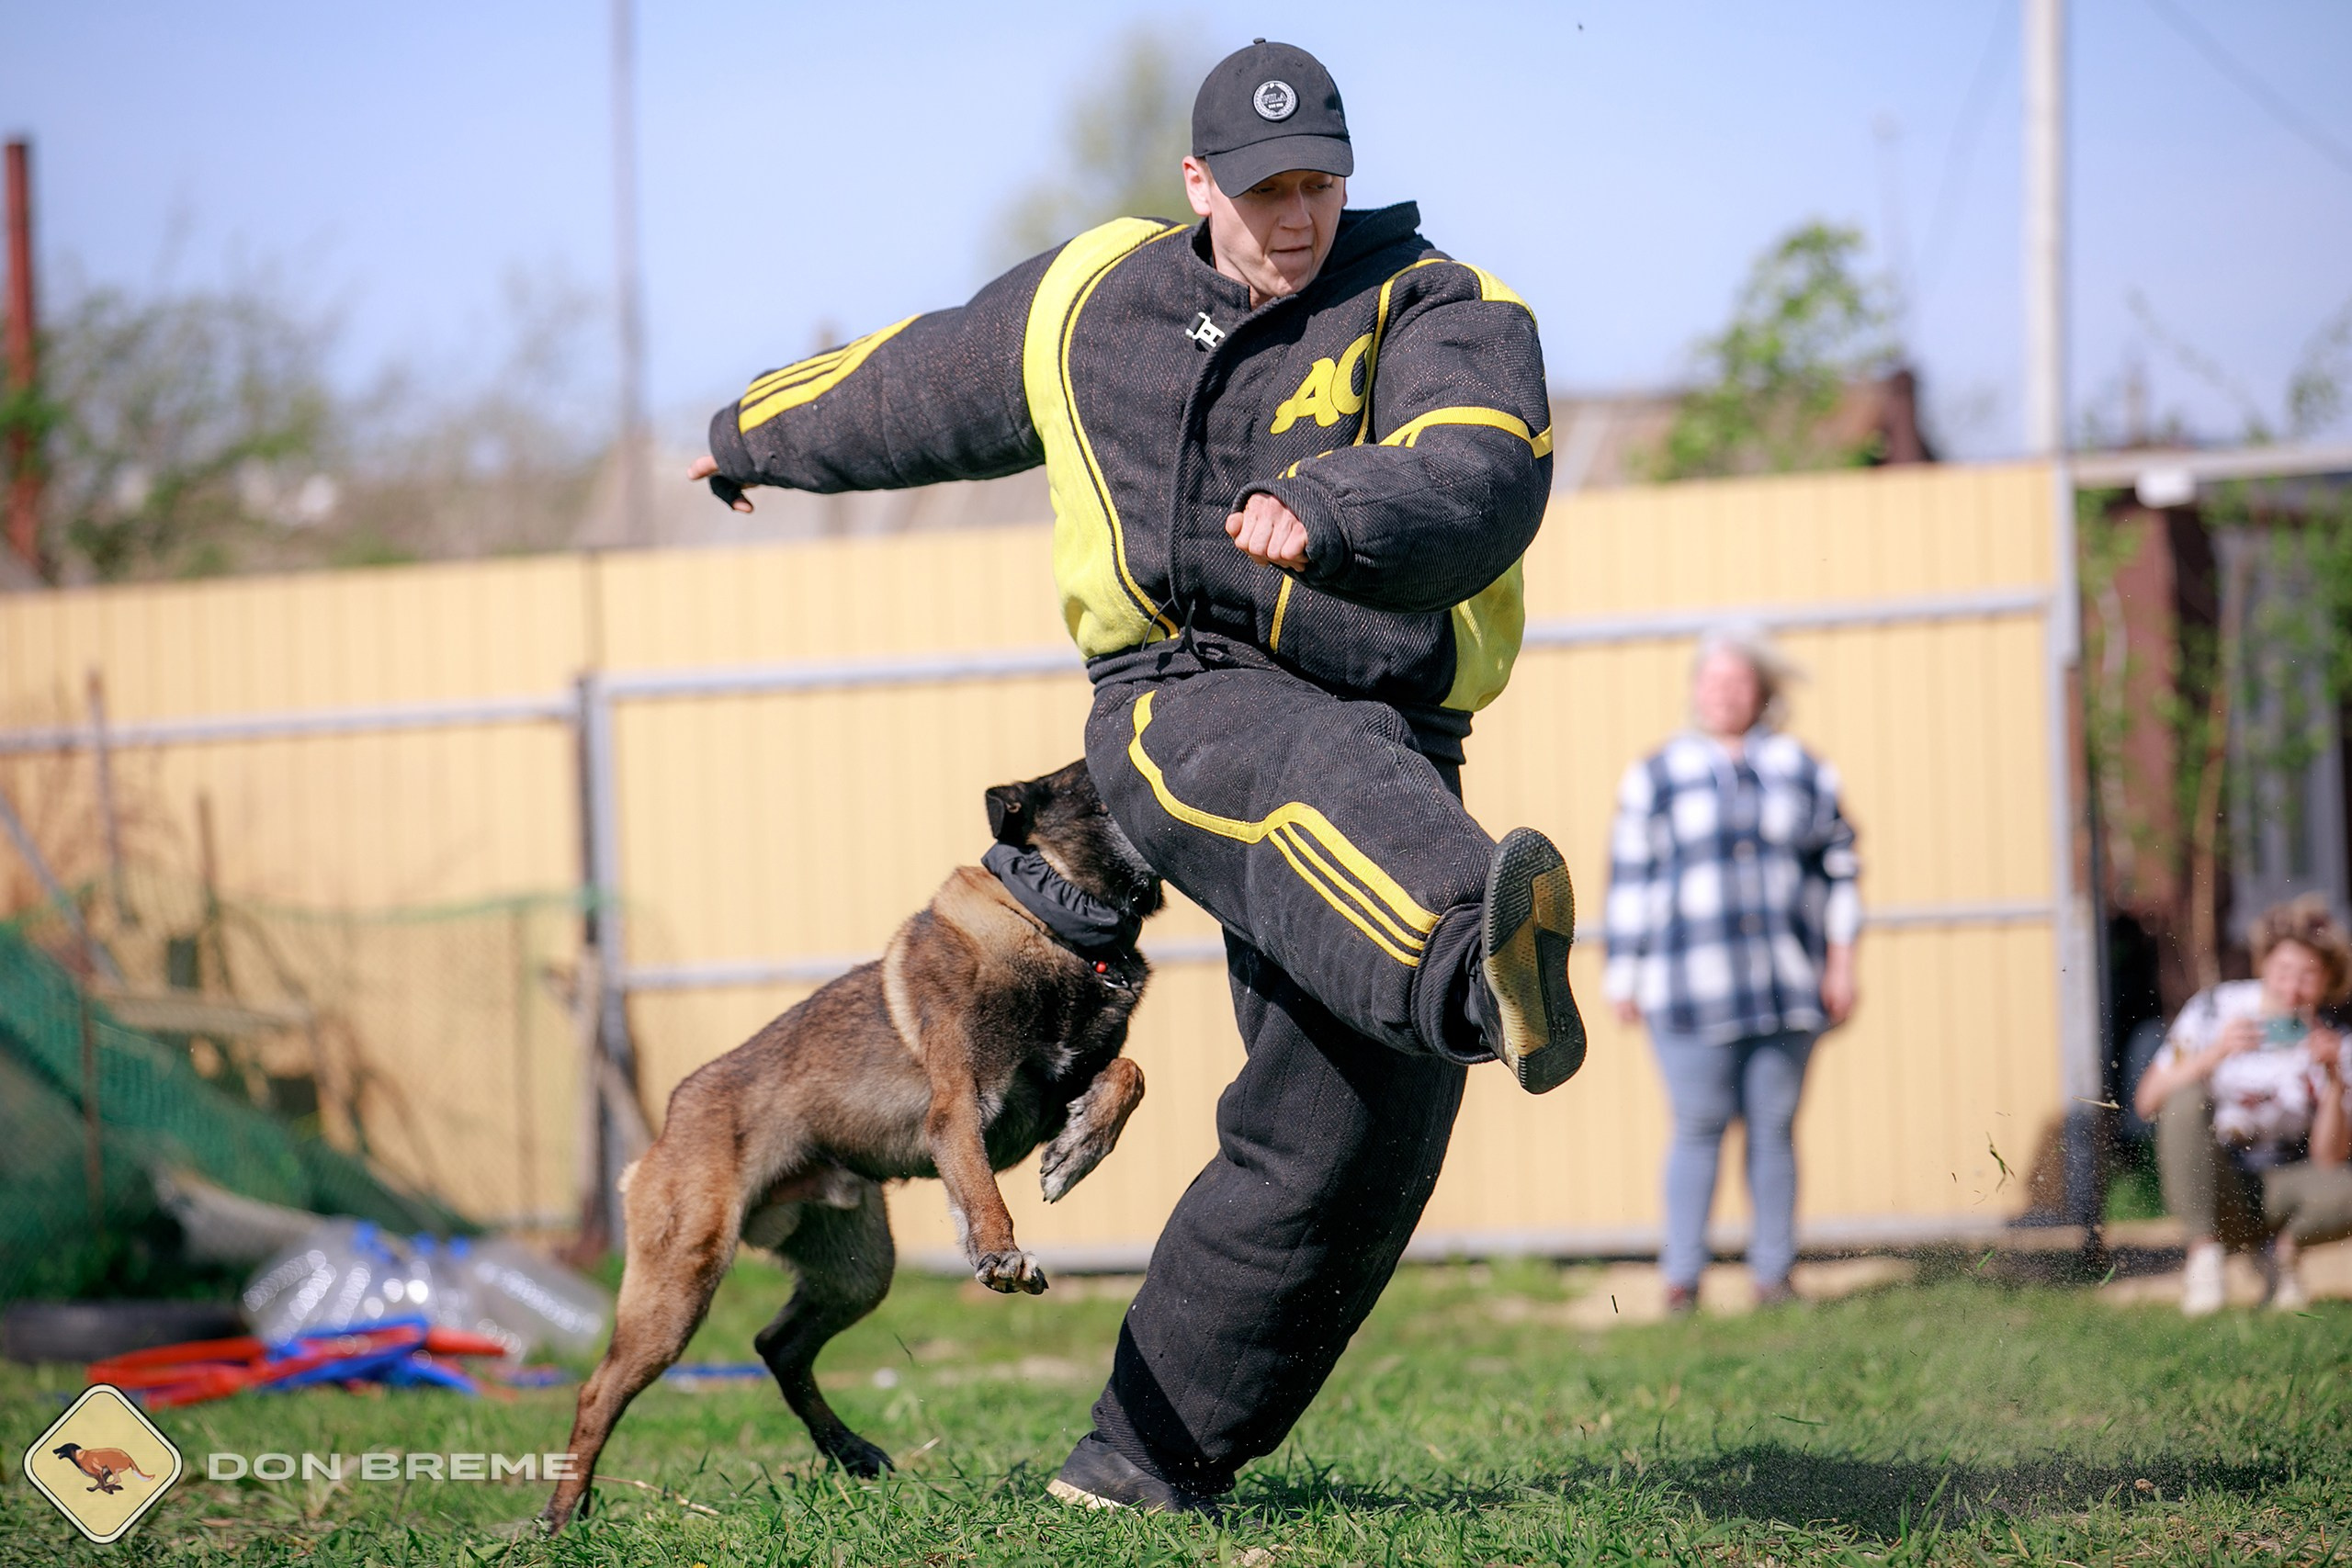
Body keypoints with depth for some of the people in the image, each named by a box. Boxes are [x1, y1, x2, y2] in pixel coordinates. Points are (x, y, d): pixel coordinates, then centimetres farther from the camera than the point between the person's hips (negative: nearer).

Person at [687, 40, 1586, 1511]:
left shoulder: (1446, 316, 0)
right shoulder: (1091, 302, 13)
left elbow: (1479, 490, -22)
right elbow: (919, 386, 32)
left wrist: (1326, 515, -42)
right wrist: (762, 435, 47)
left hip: (1394, 741, 1)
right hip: (1183, 703, 0)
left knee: (1338, 1151, -6)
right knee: (1326, 782, -39)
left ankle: (1149, 1455, 8)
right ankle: (1480, 960, -74)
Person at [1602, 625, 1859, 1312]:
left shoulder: (1803, 773, 11)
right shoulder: (1657, 777, 6)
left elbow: (1838, 863, 14)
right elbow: (1629, 877, 6)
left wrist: (1841, 960, 7)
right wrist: (1624, 977, 2)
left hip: (1786, 990, 2)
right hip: (1693, 990, -2)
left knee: (1775, 1127, 3)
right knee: (1699, 1127, -5)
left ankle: (1773, 1275, 9)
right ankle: (1682, 1279, 1)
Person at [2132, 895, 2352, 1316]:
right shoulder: (2215, 1009, -7)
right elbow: (2147, 1102, -14)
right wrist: (2215, 1055, -28)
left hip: (2278, 1191, 1)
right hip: (2208, 1184, -1)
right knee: (2187, 1098, -31)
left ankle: (2286, 1248, 3)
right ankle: (2203, 1255, -23)